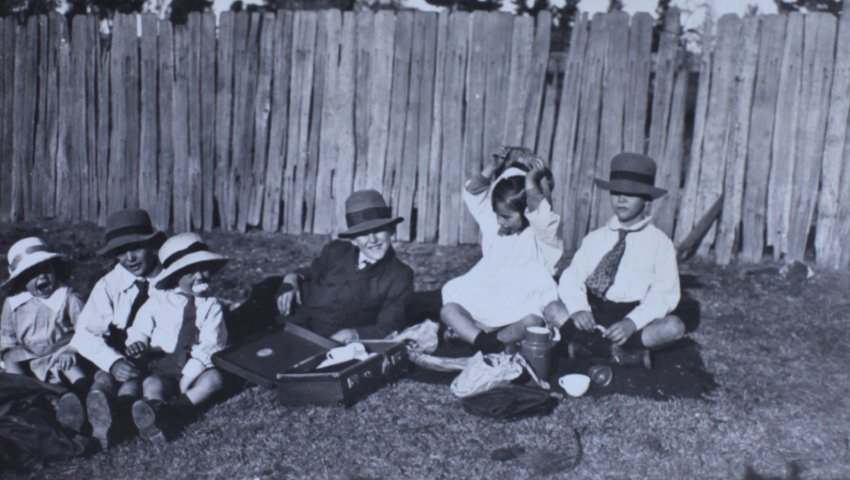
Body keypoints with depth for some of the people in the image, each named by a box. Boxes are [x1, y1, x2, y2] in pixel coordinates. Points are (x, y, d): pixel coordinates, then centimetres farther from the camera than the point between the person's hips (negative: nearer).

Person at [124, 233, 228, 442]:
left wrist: (191, 373, -18)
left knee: (214, 378, -32)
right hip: (162, 367, 1)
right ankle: (155, 410, -63)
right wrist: (137, 343, -12)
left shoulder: (211, 305, 7)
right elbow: (139, 330, 14)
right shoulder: (158, 300, 10)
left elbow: (210, 345, -3)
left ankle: (170, 413, -51)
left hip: (195, 368, 0)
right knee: (151, 384, -31)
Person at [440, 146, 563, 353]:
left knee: (531, 322, -38)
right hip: (484, 304, 5)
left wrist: (531, 182, -26)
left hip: (521, 310, -5)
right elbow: (472, 194, 11)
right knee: (448, 309, -17)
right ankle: (487, 344, -36)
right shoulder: (493, 226, 10)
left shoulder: (541, 235, -7)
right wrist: (492, 168, 0)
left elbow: (540, 214, -31)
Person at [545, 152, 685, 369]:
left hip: (635, 316, -2)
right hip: (593, 314, 2)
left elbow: (664, 294, -9)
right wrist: (578, 309, -19)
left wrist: (632, 323, -25)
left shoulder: (660, 243, 1)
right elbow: (572, 278, 2)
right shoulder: (595, 239, 10)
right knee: (553, 310, -21)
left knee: (673, 327, -30)